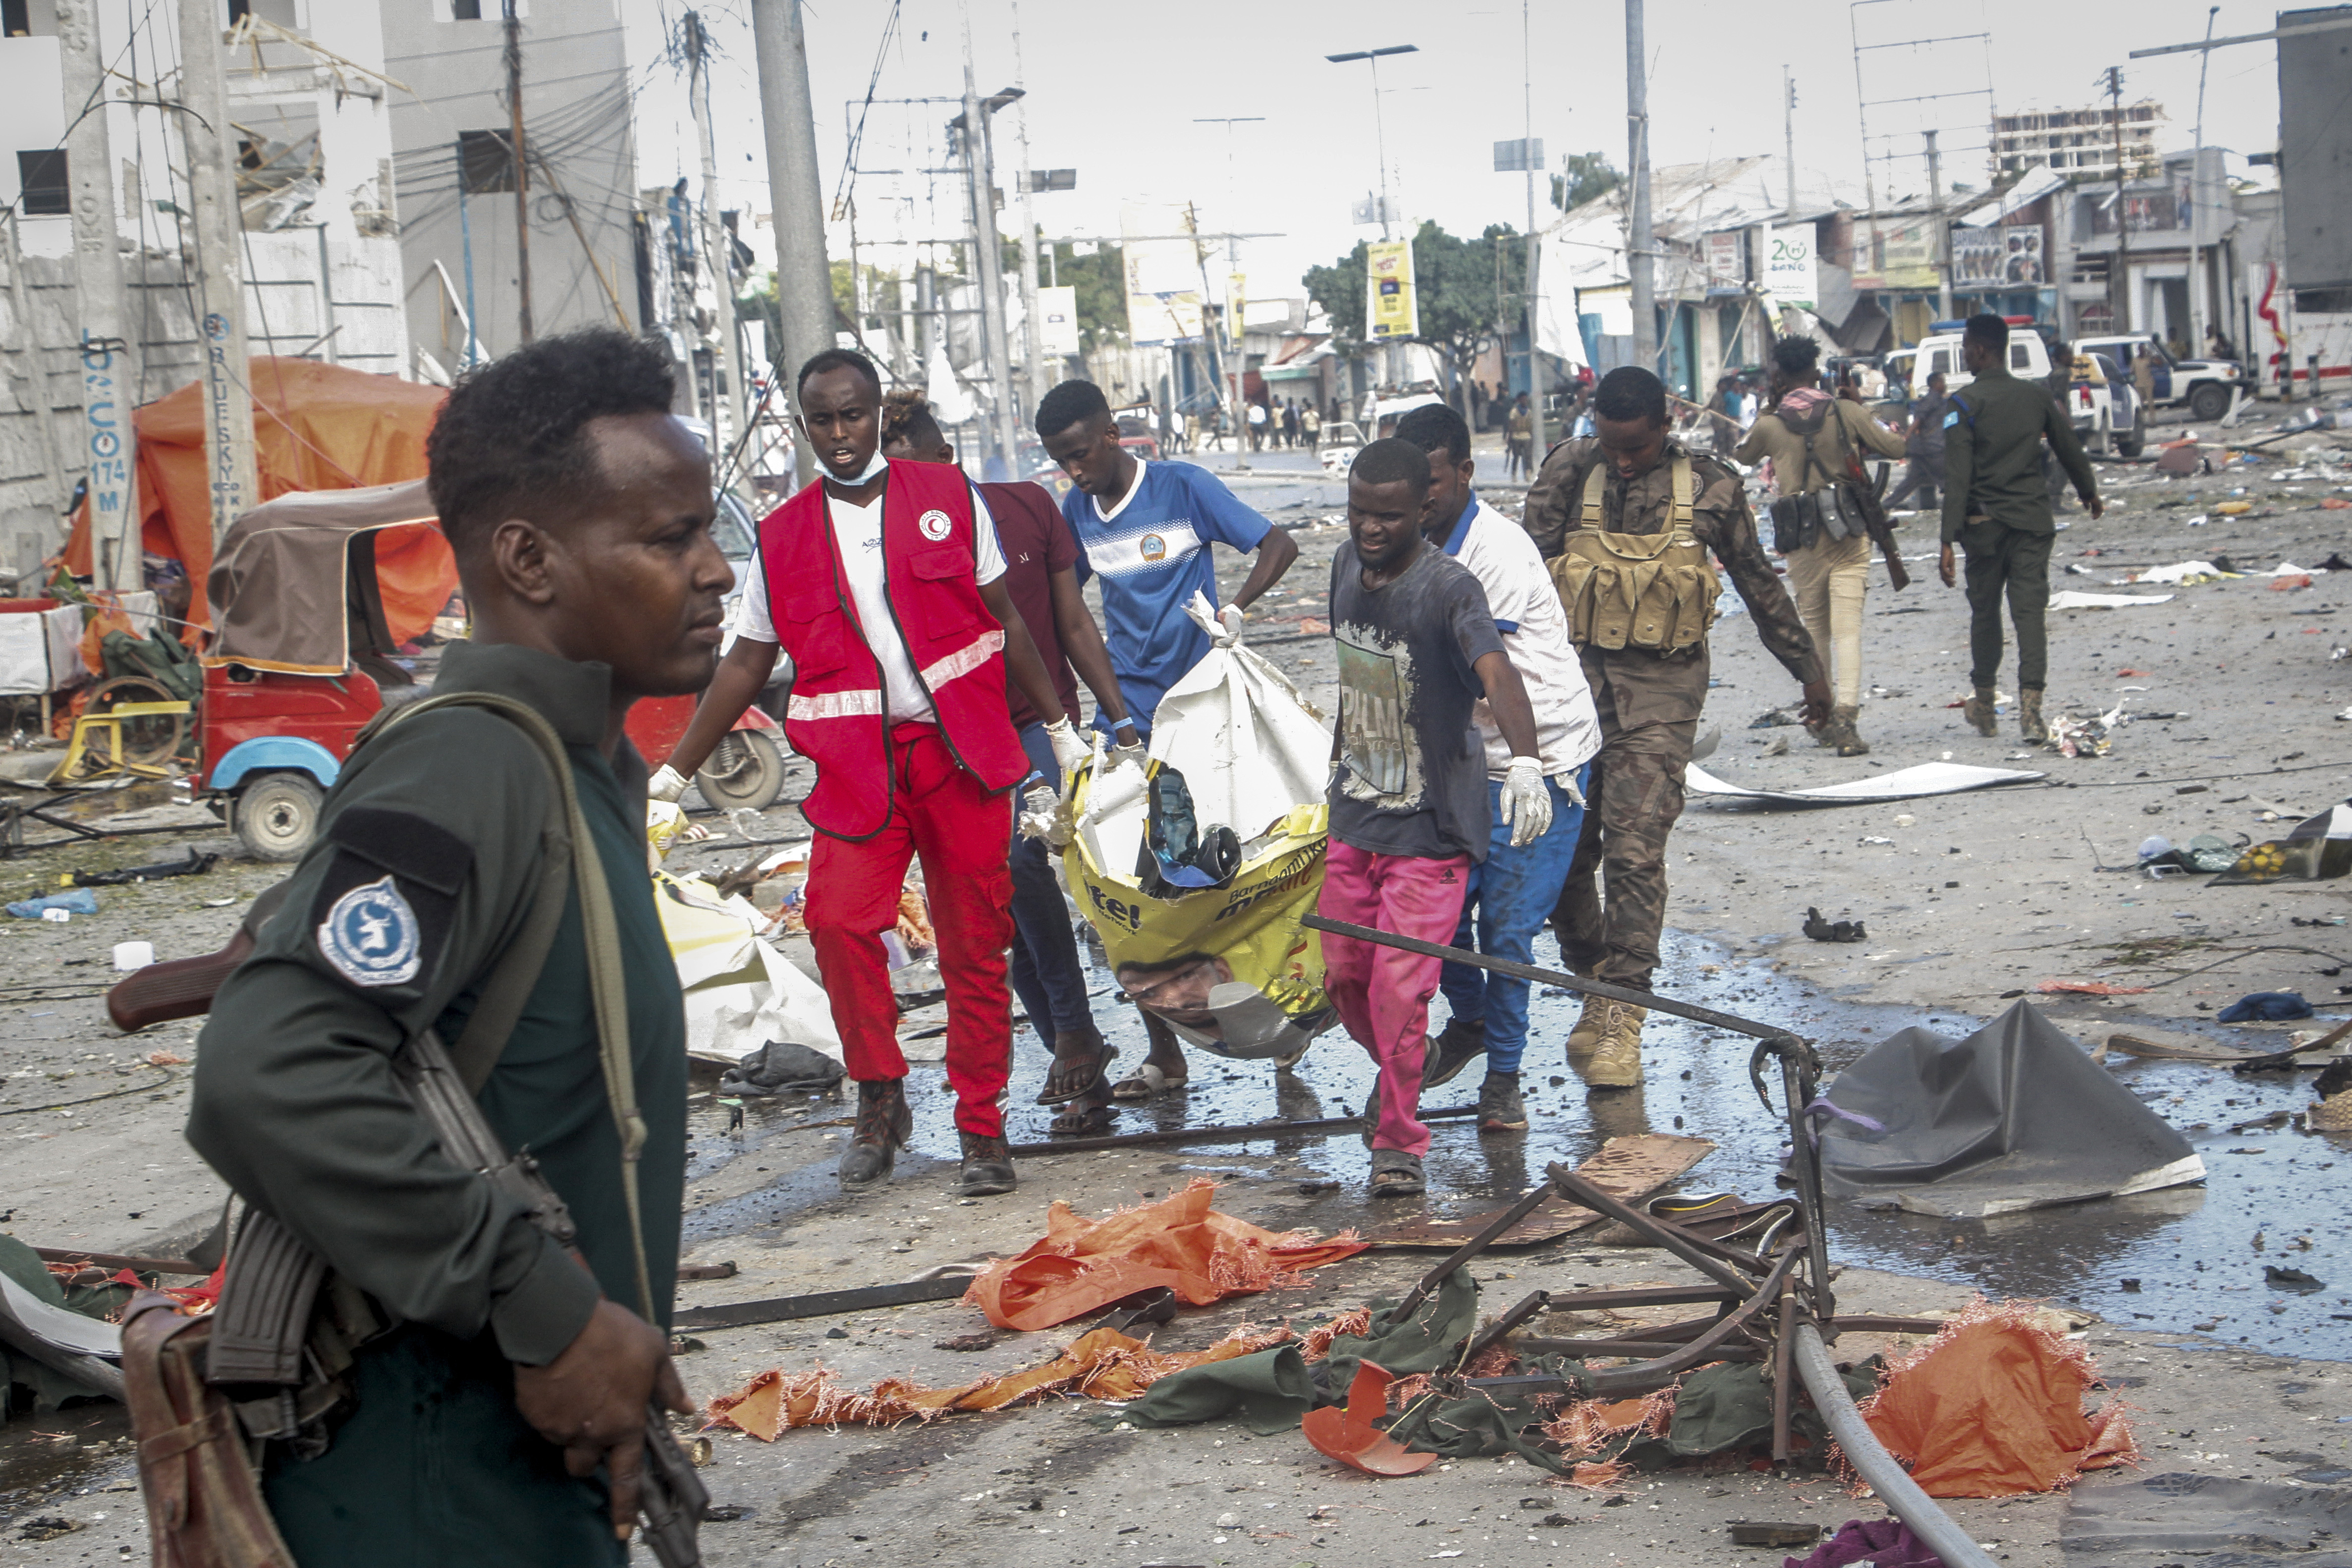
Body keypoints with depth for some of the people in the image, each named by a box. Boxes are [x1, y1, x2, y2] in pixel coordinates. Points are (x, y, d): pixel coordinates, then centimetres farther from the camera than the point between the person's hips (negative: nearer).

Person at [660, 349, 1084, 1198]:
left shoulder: (948, 498, 6)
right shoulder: (782, 538, 7)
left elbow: (1004, 620, 12)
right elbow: (745, 665, 13)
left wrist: (1059, 725, 14)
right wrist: (674, 770, 10)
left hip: (963, 751, 0)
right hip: (857, 762, 0)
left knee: (976, 941, 2)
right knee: (838, 918, -18)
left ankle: (981, 1128, 14)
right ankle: (880, 1097, 3)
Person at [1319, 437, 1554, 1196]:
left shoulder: (1447, 588, -21)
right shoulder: (1348, 564, 2)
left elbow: (1496, 671, -38)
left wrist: (1525, 762, -55)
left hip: (1431, 826, -7)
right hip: (1354, 817, 7)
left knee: (1399, 990, -9)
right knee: (1344, 975, 14)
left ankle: (1399, 1142, 8)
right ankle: (1396, 1073, 42)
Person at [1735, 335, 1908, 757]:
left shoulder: (1771, 425, -3)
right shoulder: (1846, 412, -5)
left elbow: (1741, 457, 18)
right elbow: (1895, 447, 0)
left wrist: (1767, 410, 19)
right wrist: (1860, 407, 12)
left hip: (1802, 539, 1)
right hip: (1849, 533, -1)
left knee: (1814, 628, 15)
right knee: (1847, 628, -6)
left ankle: (1822, 717, 23)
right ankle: (1845, 716, -20)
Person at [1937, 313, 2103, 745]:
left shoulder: (1965, 403, -8)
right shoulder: (2036, 397, 6)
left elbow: (1957, 478, -14)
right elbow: (2070, 450, 18)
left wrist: (1949, 541, -16)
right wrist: (2089, 492, 37)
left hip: (1984, 522, -2)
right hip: (2032, 519, 2)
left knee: (1985, 611, 13)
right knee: (2030, 611, -3)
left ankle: (1984, 704, 24)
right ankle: (2031, 706, -16)